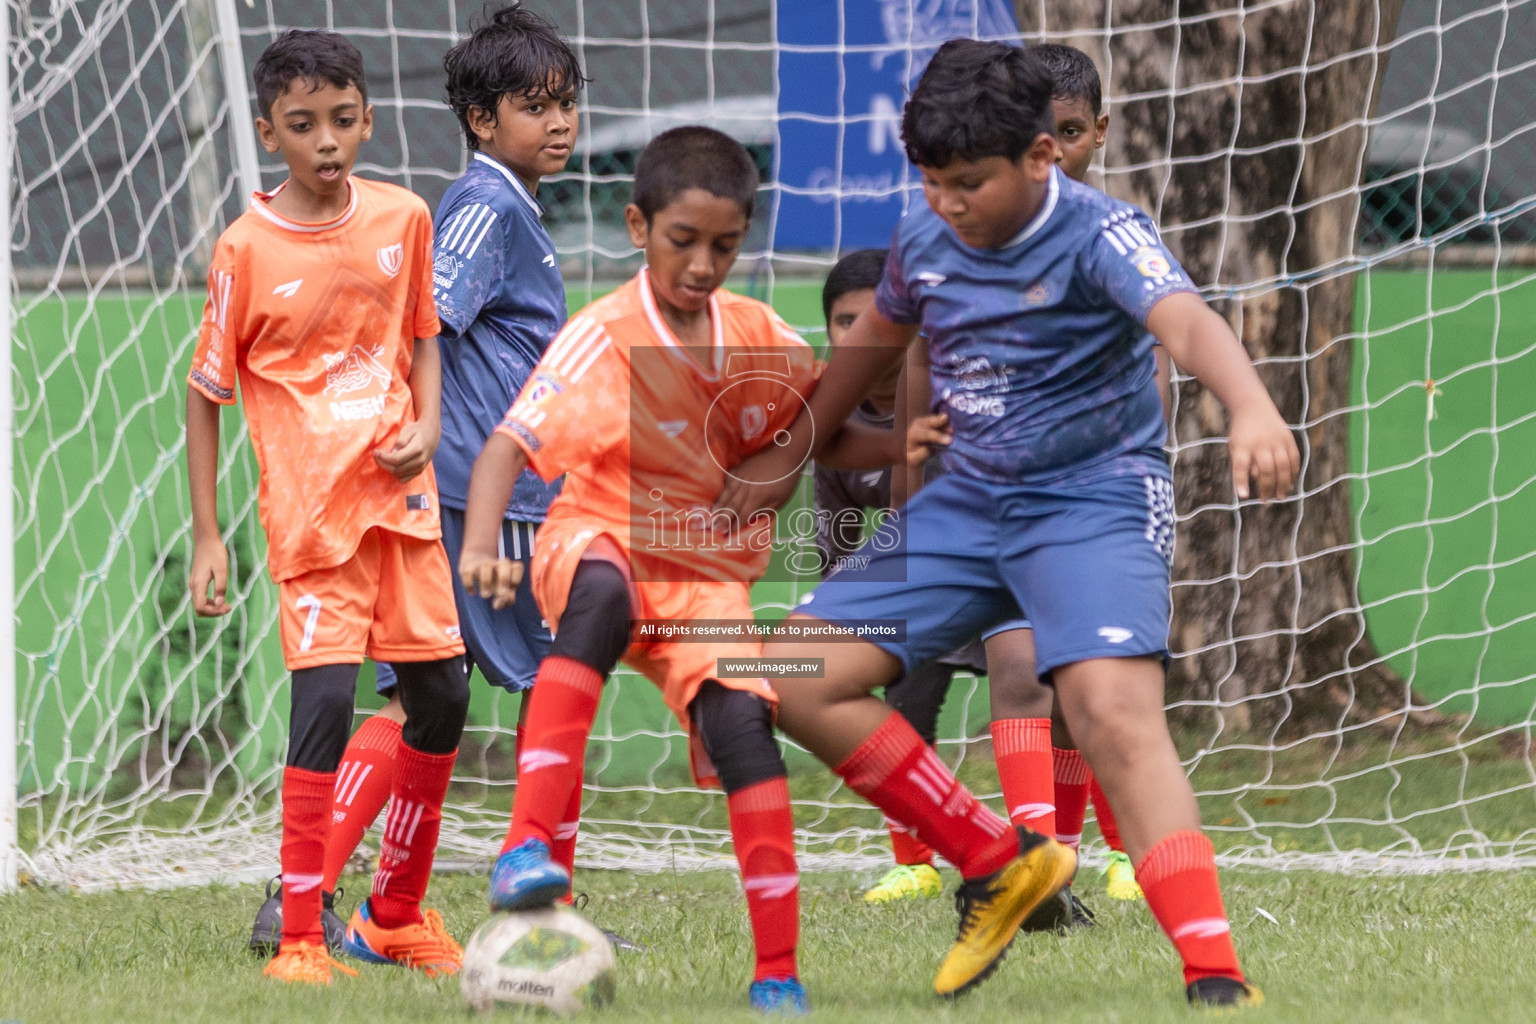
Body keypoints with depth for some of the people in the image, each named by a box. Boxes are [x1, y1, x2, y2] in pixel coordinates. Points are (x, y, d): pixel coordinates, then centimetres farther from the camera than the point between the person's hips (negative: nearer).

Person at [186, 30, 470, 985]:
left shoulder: (404, 218, 3)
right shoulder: (246, 248, -8)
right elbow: (207, 392, -1)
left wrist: (426, 427, -1)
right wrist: (206, 536, -4)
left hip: (402, 493, 5)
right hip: (309, 502, -5)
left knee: (442, 696, 7)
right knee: (327, 693, -17)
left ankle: (396, 915, 25)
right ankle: (300, 940, -12)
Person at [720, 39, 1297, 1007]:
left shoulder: (1101, 235, -20)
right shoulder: (926, 238, 0)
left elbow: (1186, 320, -40)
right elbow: (877, 338, 22)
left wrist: (1253, 408, -61)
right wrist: (784, 461, 32)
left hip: (1096, 500, -7)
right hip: (968, 501, 7)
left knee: (1116, 710, -30)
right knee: (797, 679, 0)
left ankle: (1217, 978, -34)